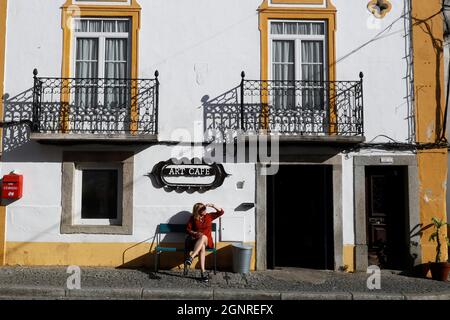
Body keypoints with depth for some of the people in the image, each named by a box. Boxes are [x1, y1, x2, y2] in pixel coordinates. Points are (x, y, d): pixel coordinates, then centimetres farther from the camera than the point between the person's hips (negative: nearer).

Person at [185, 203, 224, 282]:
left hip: (207, 241, 1)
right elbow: (187, 230, 5)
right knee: (202, 246, -38)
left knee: (203, 237, -38)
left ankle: (191, 257, -50)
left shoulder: (209, 216, 9)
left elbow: (221, 212, 2)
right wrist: (195, 233, -14)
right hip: (196, 240, -1)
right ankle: (203, 272, -47)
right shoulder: (193, 218, 6)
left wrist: (212, 206, -13)